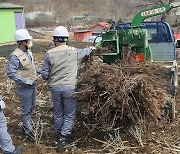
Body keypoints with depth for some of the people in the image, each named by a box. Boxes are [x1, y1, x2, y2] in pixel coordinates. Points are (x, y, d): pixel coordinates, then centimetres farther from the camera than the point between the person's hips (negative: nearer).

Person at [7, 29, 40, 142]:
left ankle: (28, 123, 45)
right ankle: (28, 130, 20)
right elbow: (11, 73, -25)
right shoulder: (15, 56, -25)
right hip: (24, 87, -8)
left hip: (32, 84, 8)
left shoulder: (28, 51, 2)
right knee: (26, 109, 5)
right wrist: (25, 81, -26)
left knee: (31, 106, 24)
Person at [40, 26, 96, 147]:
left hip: (55, 88, 2)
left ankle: (60, 133, 35)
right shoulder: (73, 52, -5)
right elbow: (84, 52, 18)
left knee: (58, 113, 19)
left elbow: (44, 74, -1)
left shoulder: (49, 54, -5)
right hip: (70, 88, -2)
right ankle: (63, 137, 7)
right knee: (70, 114, 11)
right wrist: (91, 48, 40)